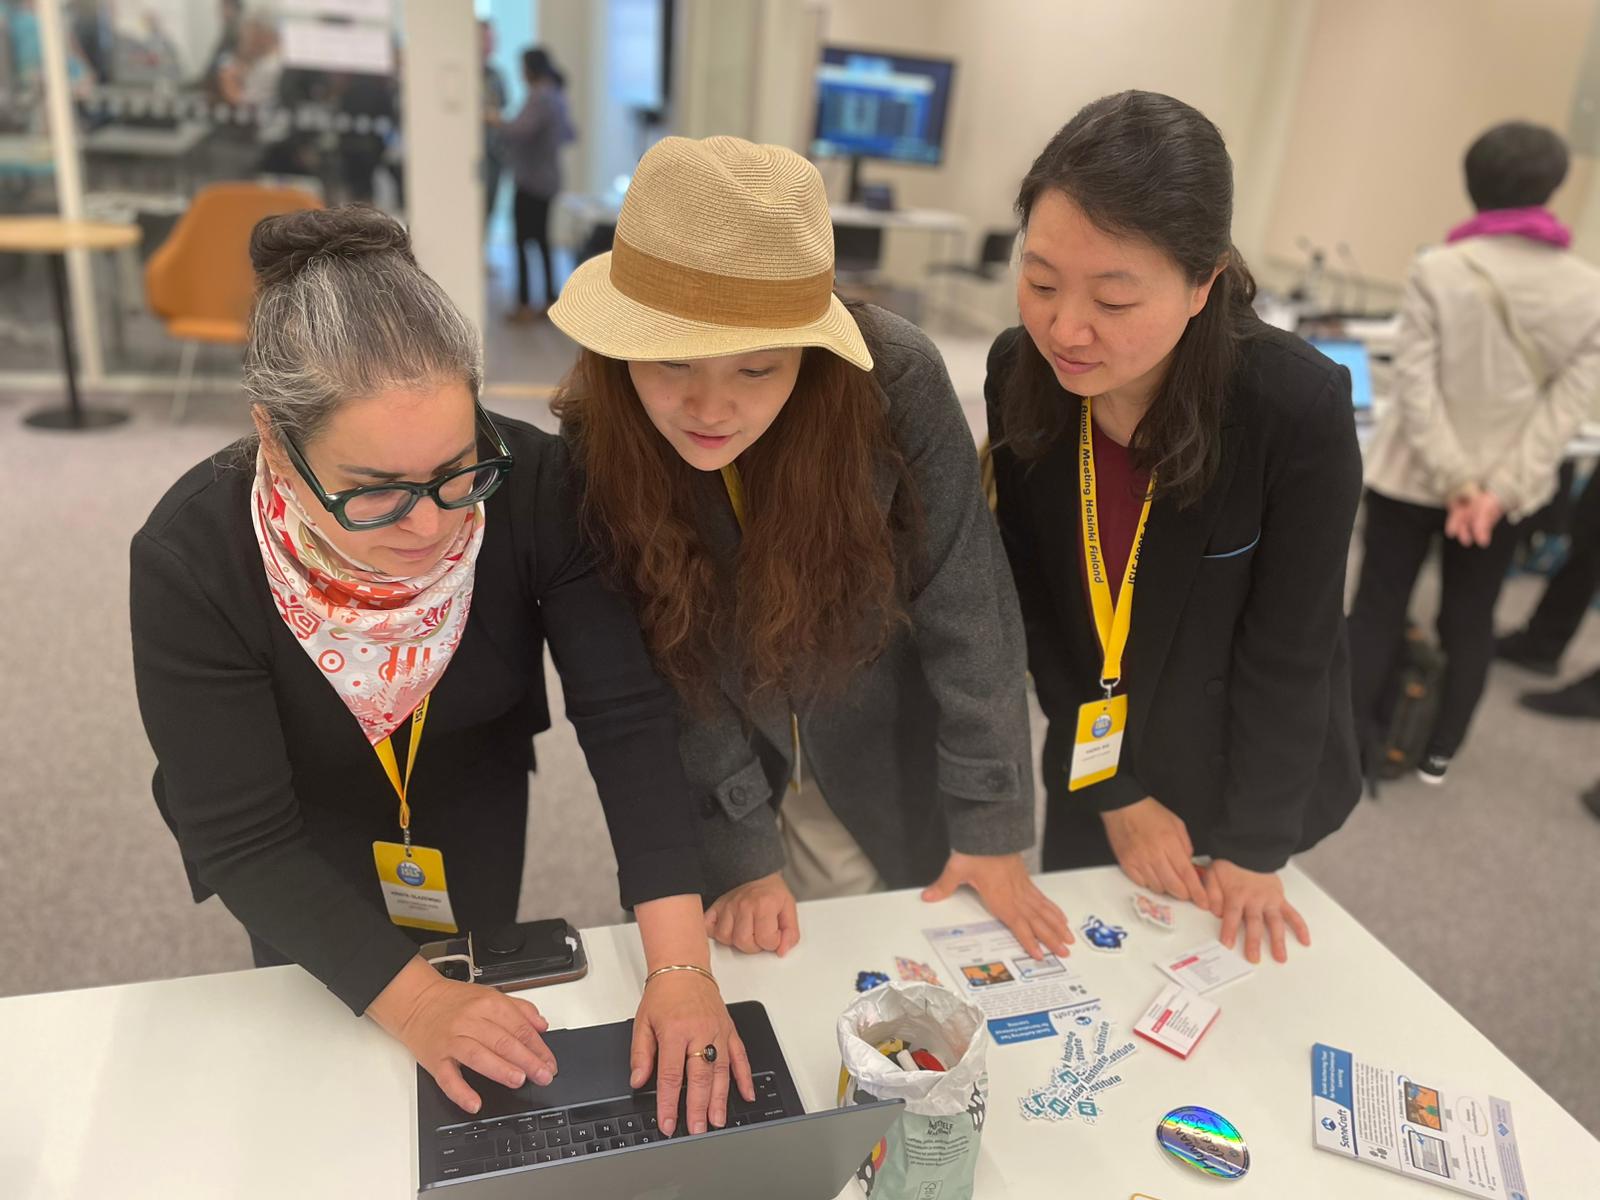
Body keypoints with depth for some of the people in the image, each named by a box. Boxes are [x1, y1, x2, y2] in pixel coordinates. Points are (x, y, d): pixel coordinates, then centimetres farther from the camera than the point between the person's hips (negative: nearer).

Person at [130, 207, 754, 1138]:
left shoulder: (534, 486, -32)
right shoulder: (193, 560, -34)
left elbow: (627, 715, -31)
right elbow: (242, 836, -28)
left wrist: (680, 964, -38)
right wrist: (413, 1002, -37)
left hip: (475, 798, 2)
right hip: (302, 837, -1)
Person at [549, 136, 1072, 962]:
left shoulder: (895, 382, -27)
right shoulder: (591, 443, -22)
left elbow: (967, 612, -18)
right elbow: (660, 674, -14)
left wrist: (991, 822, -12)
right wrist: (739, 851, -14)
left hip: (888, 785, 0)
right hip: (713, 798, 1)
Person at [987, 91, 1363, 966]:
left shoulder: (1300, 410, -30)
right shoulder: (1018, 375, -18)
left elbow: (1288, 651, -20)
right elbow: (1031, 603, -10)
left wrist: (1252, 846, -11)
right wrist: (1112, 794, -7)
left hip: (1249, 785, -3)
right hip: (1090, 773, 3)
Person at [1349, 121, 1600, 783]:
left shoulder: (1437, 270, -13)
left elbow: (1415, 387, -17)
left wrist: (1454, 480, -13)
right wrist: (1502, 488, -12)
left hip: (1413, 473, -2)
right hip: (1504, 486, 3)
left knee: (1378, 608, 10)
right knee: (1469, 620, 17)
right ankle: (1439, 752, 30)